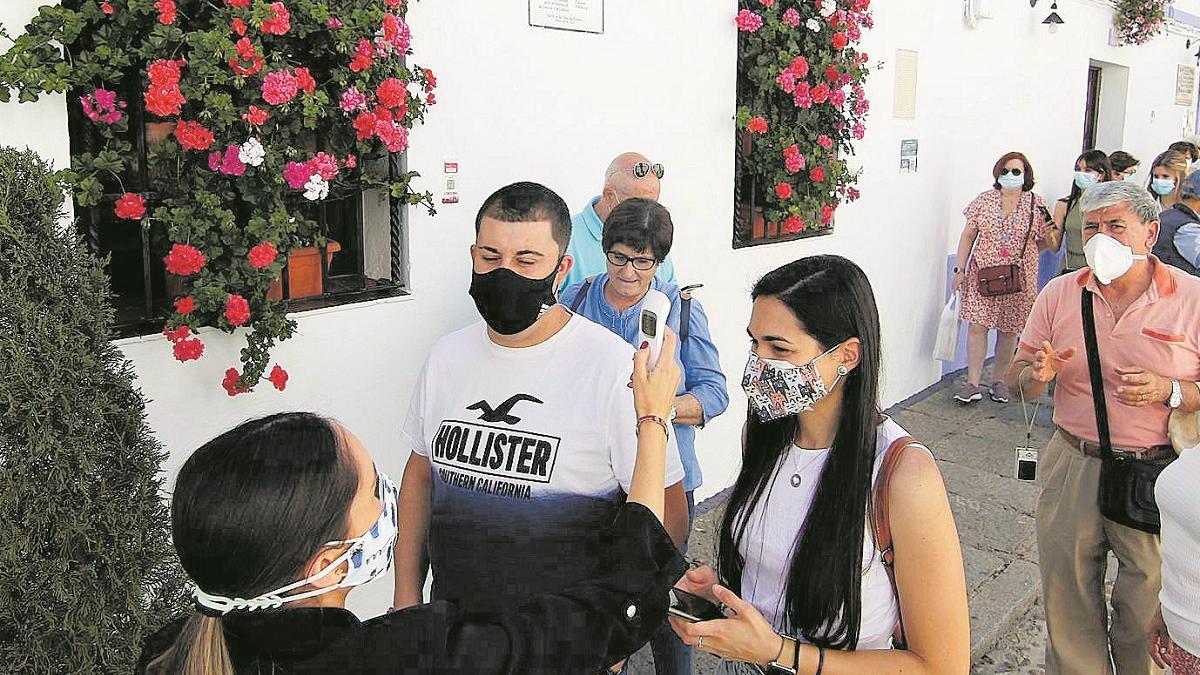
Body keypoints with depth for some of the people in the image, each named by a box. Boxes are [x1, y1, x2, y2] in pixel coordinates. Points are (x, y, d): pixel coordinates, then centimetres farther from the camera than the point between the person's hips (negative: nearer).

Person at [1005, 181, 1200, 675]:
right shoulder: (1059, 294, 3)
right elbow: (1017, 380, 6)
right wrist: (1036, 375, -15)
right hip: (1071, 468, 2)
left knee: (1147, 607, 7)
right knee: (1067, 598, 11)